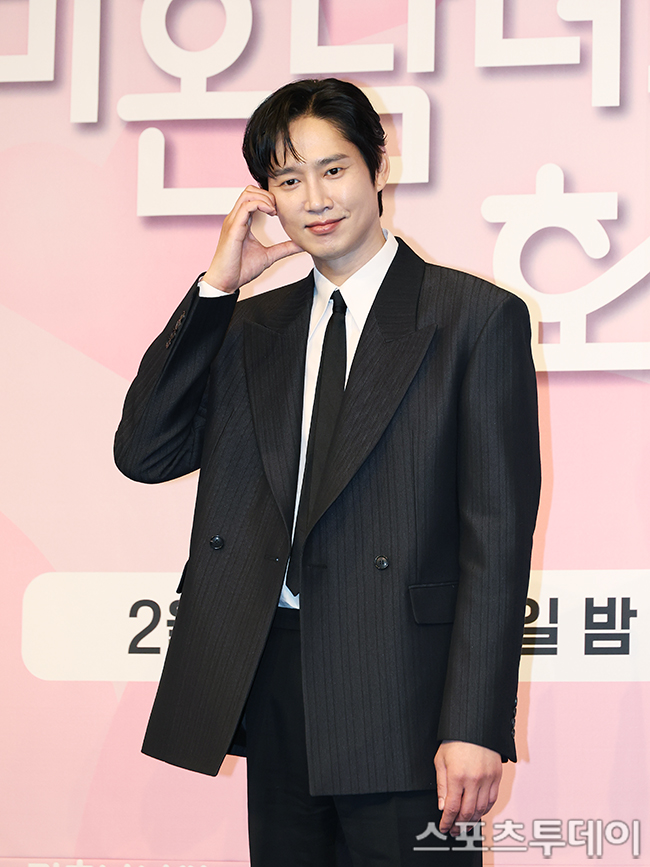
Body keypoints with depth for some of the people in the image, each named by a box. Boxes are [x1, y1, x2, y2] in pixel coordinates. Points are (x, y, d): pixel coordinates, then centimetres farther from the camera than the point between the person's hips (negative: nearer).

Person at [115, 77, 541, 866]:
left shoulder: (477, 318, -1)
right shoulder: (251, 325, 15)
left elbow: (498, 534, -7)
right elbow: (144, 455, 5)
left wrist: (475, 727, -14)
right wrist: (215, 288, 0)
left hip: (399, 694, -5)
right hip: (270, 683, 5)